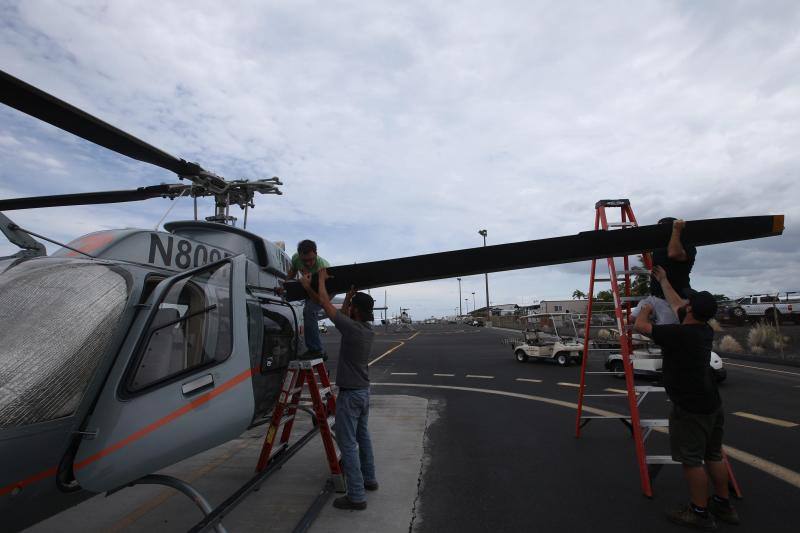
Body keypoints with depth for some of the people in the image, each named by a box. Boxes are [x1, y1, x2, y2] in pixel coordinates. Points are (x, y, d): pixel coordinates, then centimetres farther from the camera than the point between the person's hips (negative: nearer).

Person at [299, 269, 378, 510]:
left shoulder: (352, 328, -23)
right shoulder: (369, 331, 0)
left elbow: (326, 304, -12)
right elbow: (343, 317, 16)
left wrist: (322, 278, 0)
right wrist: (348, 298, 8)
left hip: (349, 394, -8)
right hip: (364, 391, 9)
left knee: (348, 443, -1)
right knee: (363, 436, 21)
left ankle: (356, 496, 5)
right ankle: (369, 479, 34)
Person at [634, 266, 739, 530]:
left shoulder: (678, 334, -22)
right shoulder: (704, 330, 4)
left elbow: (640, 325, -15)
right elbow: (675, 305, 19)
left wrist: (646, 309, 6)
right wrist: (663, 280, 29)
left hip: (690, 409, -9)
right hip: (710, 403, 9)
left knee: (691, 459, 2)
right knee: (713, 455, 20)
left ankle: (700, 512, 13)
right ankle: (723, 504, 33)